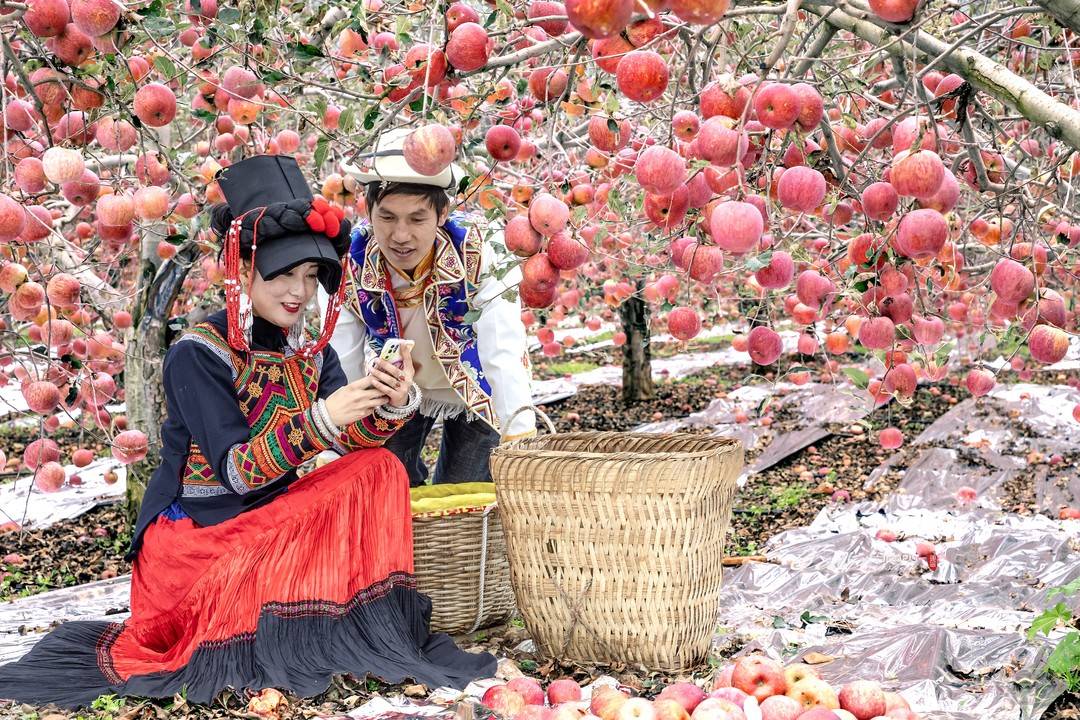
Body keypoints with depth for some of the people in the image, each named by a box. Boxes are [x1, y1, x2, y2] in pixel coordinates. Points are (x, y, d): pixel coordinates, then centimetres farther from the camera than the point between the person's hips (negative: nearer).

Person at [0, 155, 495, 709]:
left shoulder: (311, 350, 5)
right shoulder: (198, 353, -15)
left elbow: (357, 439, -9)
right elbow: (237, 471, -24)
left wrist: (393, 405, -30)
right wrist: (320, 419, -36)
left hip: (271, 519, 7)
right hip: (194, 534, -6)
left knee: (378, 469, -14)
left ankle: (385, 637, -12)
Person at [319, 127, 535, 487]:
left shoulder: (478, 254, -33)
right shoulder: (347, 262, -26)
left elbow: (504, 357, -38)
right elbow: (341, 369, -23)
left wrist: (521, 439, -47)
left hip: (475, 393, -2)